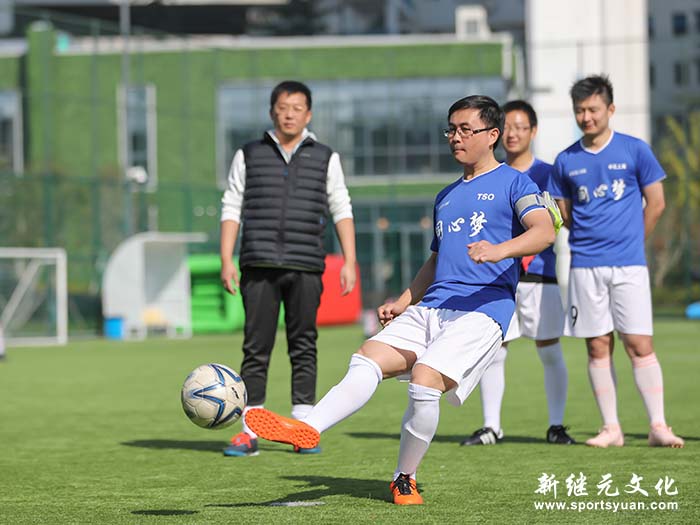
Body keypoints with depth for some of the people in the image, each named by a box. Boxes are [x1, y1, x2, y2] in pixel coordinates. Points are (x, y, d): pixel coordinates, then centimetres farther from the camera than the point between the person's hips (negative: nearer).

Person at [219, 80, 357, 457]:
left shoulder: (325, 158, 13)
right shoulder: (248, 156, 12)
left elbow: (341, 211, 10)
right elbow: (231, 208, 10)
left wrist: (349, 262, 0)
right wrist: (226, 260, 0)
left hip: (306, 268, 0)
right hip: (259, 267, 0)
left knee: (304, 348, 2)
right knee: (256, 348, -2)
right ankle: (249, 432, 0)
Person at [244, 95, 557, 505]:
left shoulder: (513, 183, 3)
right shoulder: (446, 197, 27)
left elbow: (544, 232, -14)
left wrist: (499, 250, -32)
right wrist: (403, 302, 19)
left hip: (483, 309, -7)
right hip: (430, 308, 7)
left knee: (425, 378, -25)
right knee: (367, 359, -15)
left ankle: (405, 479, -7)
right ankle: (307, 429, -30)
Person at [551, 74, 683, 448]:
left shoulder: (635, 150, 1)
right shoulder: (566, 161, 7)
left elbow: (655, 203, 6)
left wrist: (630, 242, 10)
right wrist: (587, 241, 9)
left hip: (629, 264, -2)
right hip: (585, 264, 2)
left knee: (640, 344, -6)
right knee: (598, 347, 3)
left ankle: (658, 426, -2)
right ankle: (611, 428, 9)